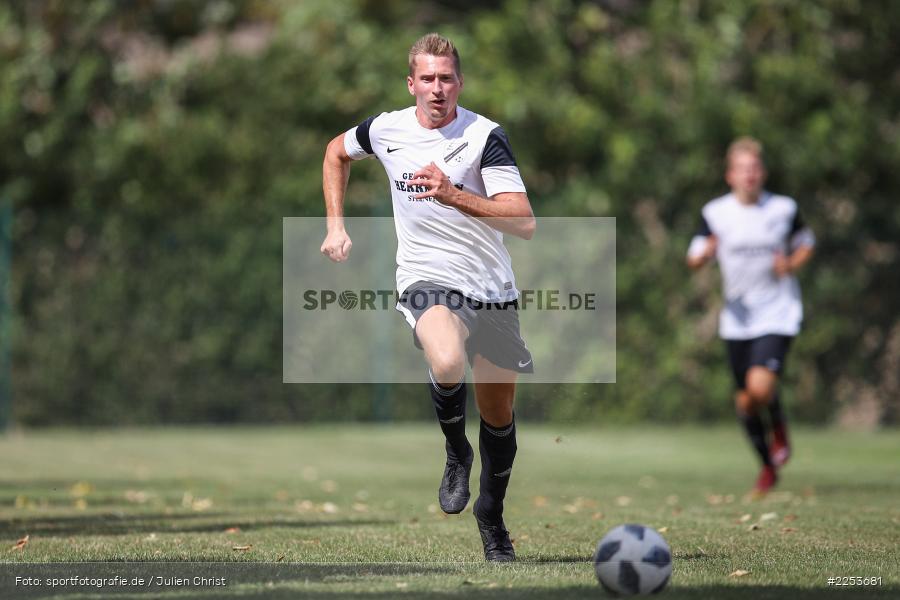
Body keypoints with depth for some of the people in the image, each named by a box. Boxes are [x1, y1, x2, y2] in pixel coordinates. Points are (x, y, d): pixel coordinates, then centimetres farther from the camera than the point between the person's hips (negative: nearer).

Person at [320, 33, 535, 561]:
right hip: (427, 280, -1)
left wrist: (454, 194, -31)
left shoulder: (485, 136, -11)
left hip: (492, 290, 1)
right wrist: (336, 225, 15)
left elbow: (525, 223, -21)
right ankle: (457, 454, -4)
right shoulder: (386, 130, -1)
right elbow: (336, 152, 23)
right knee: (448, 364, -34)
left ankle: (492, 514, 35)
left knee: (499, 414, 9)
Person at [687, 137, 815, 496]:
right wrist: (705, 252, -27)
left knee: (761, 386, -23)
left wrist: (792, 264, -7)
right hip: (738, 317, 2)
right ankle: (768, 467, 29)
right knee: (745, 400, 8)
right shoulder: (715, 213, -1)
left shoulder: (783, 209, -2)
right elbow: (693, 260, -3)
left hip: (778, 314, -2)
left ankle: (779, 427, 11)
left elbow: (806, 244, 14)